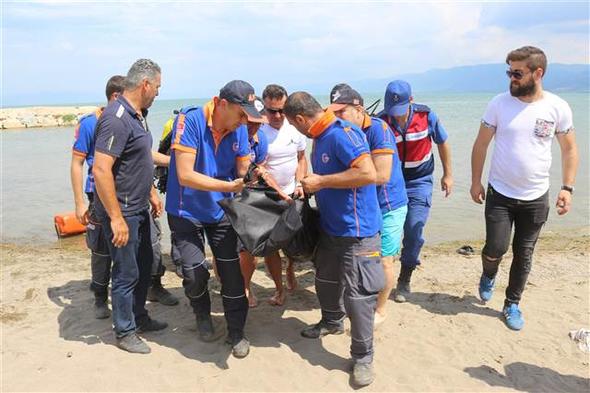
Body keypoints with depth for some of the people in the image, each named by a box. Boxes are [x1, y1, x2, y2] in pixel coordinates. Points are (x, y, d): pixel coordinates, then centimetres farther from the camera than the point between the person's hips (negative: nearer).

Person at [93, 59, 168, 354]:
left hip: (139, 208, 10)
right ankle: (125, 333, 22)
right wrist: (116, 218, -27)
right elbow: (101, 169, -27)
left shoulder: (137, 115, 10)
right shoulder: (117, 118, -22)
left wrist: (151, 194, 21)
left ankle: (139, 318, 38)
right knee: (127, 273, 4)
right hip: (121, 211, -10)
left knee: (144, 264, 20)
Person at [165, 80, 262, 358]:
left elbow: (243, 169, -1)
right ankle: (202, 315, 29)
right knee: (194, 273, -5)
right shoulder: (190, 120, -23)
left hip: (221, 210, 4)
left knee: (231, 271, 2)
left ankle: (236, 333, 20)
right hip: (187, 211, -3)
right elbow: (185, 176, -29)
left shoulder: (239, 129, -9)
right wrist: (230, 186, -36)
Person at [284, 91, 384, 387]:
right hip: (330, 227, 10)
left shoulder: (343, 133, -22)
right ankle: (332, 321, 49)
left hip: (357, 231, -10)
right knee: (325, 280, 24)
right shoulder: (320, 137, 8)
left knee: (357, 295, -2)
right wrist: (310, 186, 6)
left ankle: (362, 356, 15)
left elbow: (368, 174, -31)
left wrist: (321, 182, -24)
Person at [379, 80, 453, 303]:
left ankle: (404, 281, 15)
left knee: (413, 233, -3)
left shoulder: (426, 116, -13)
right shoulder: (381, 121, -14)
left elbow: (442, 142, 3)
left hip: (419, 183, 0)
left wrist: (447, 174, 8)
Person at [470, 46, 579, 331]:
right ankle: (488, 275, 30)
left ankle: (512, 304, 28)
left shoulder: (558, 108, -6)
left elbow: (569, 149, 4)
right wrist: (475, 181, -3)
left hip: (536, 198, 1)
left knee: (524, 255, 9)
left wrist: (567, 187, -5)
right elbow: (481, 144, 0)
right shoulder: (499, 104, -7)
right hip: (499, 194, -1)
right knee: (496, 248, -5)